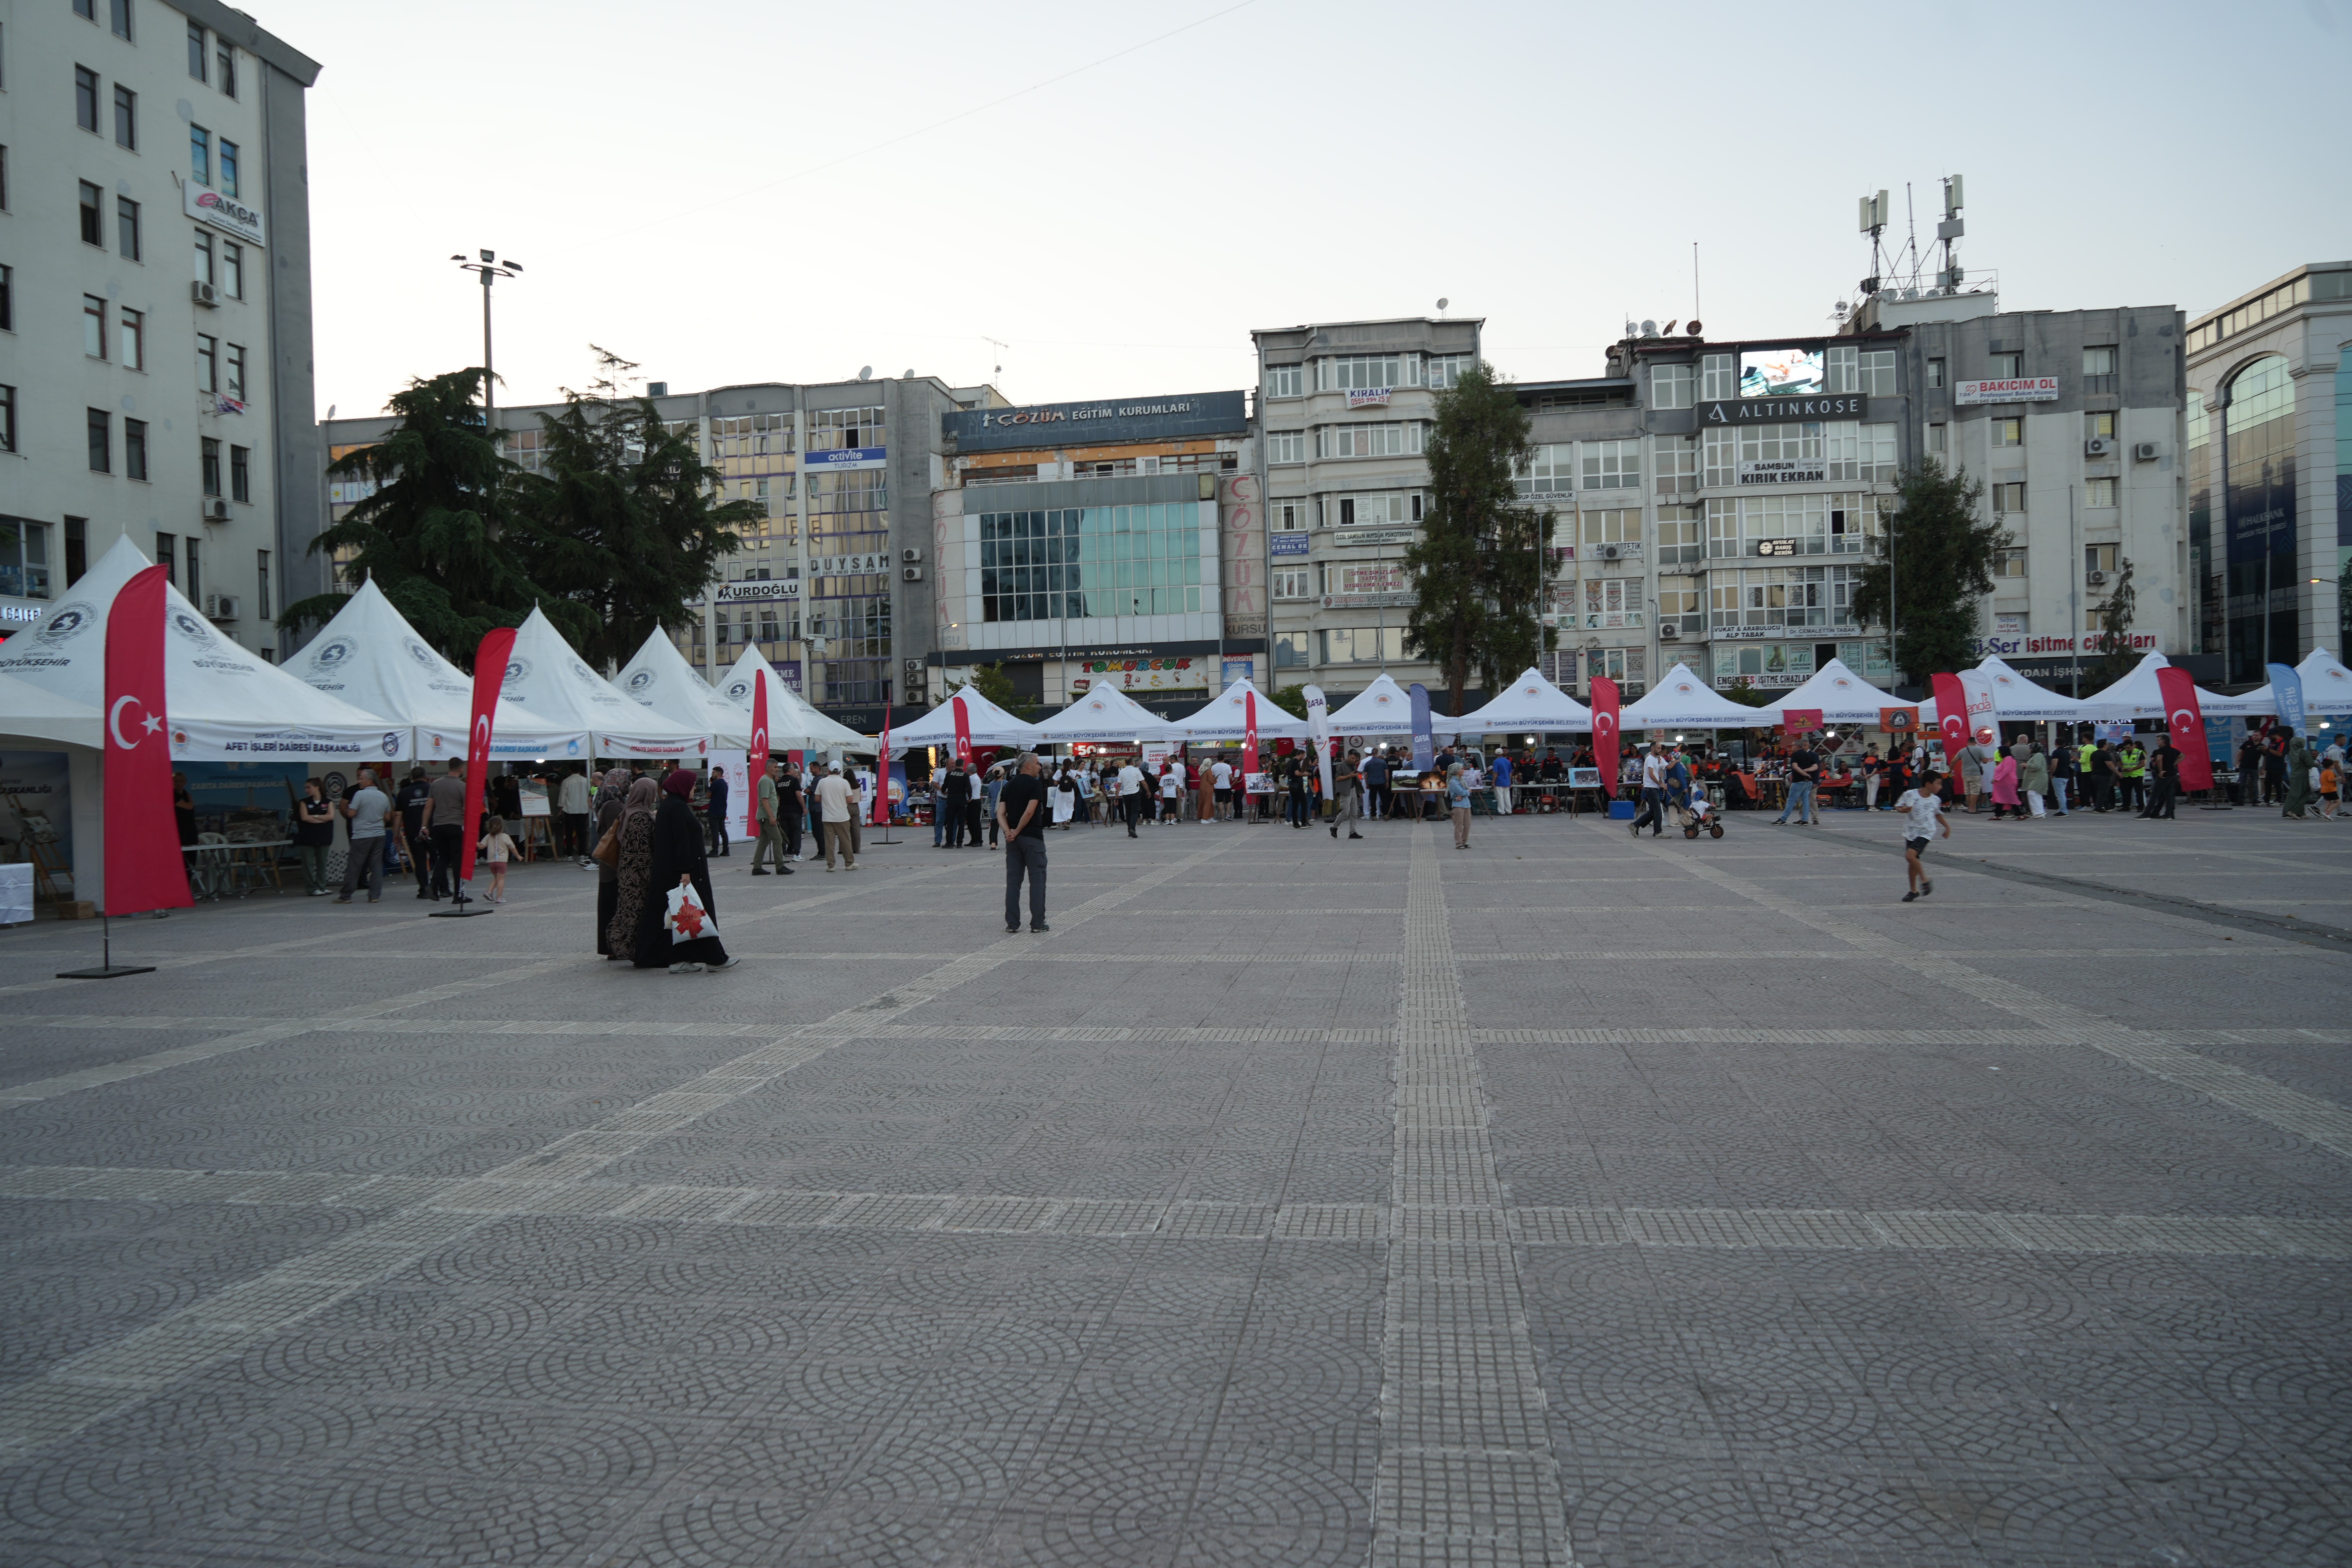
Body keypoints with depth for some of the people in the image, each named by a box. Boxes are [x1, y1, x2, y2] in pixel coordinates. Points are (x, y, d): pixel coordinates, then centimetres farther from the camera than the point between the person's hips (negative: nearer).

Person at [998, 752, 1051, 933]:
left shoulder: (1008, 787, 13)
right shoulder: (1036, 784, -8)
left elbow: (1001, 813, 2)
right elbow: (1030, 812, -19)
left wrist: (1008, 832, -8)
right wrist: (1018, 831, -9)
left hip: (1013, 840, 6)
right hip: (1032, 838, -6)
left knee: (1013, 880, 8)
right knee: (1037, 879, 0)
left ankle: (1012, 923, 7)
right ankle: (1038, 924, 0)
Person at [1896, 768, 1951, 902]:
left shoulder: (1936, 800, -2)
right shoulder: (1910, 795, -10)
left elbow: (1938, 814, 18)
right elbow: (1898, 807, 0)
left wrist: (1947, 827, 22)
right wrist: (1903, 810, -21)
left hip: (1926, 833, -2)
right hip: (1910, 833, 2)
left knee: (1910, 856, -23)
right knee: (1911, 862, 9)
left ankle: (1925, 880, -5)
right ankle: (1913, 890, 25)